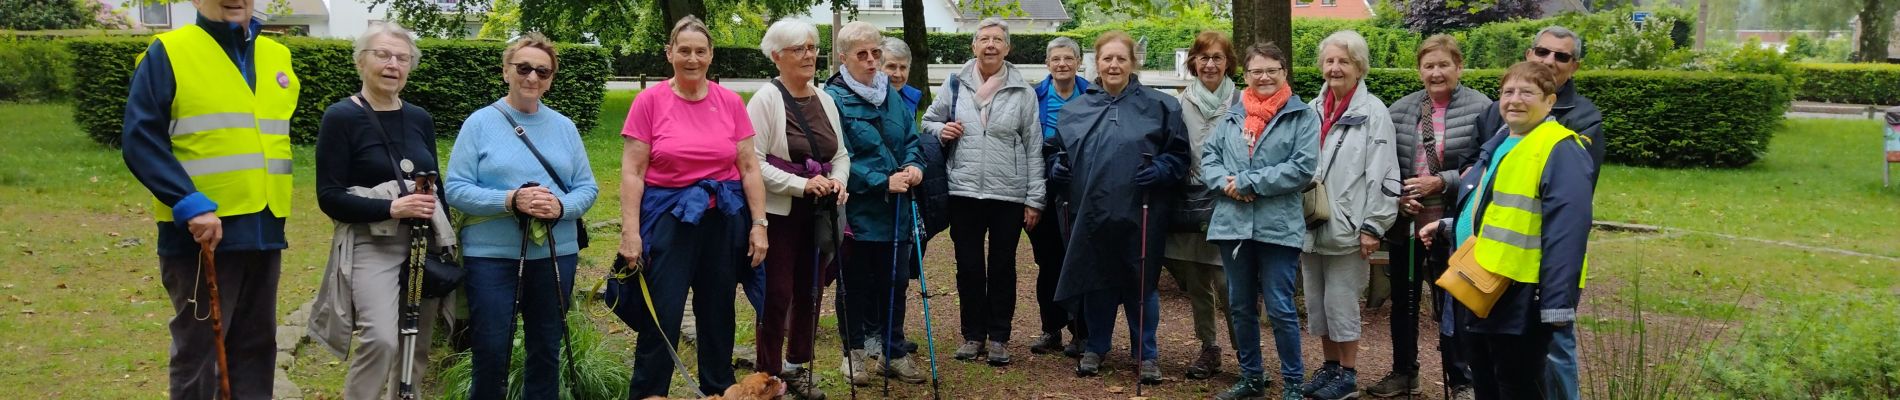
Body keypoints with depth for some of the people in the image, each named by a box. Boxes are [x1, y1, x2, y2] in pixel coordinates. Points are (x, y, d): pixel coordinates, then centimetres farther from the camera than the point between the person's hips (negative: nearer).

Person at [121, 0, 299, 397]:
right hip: (202, 233, -6)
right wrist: (191, 205, -22)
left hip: (264, 232, 6)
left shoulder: (277, 56, 13)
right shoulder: (168, 53, -6)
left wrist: (278, 213, 15)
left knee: (256, 346, 13)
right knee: (199, 350, 3)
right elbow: (140, 140, -13)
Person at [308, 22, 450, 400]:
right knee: (382, 340, -22)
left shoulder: (420, 119, 9)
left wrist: (446, 241, 15)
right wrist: (391, 208, -23)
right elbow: (329, 197, -11)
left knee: (416, 348, 8)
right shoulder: (341, 117, -6)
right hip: (371, 246, -5)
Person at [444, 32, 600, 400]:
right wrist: (510, 201, -21)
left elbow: (587, 187, 6)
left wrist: (562, 206, -15)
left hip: (556, 255, 3)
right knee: (491, 352, 1)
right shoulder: (480, 123, -3)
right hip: (492, 255, -3)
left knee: (546, 349, 13)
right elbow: (456, 189, -8)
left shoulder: (564, 127, 8)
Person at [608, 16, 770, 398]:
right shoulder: (649, 101, -5)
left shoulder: (730, 102, 2)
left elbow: (750, 168, 5)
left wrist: (759, 224, 0)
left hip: (724, 219, 3)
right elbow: (632, 172, -6)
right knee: (661, 318, -4)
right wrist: (630, 231, -12)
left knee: (718, 313, 14)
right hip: (669, 219, -3)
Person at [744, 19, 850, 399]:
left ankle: (797, 366, 28)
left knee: (810, 291, 13)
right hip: (779, 214, -6)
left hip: (818, 214, 6)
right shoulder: (766, 100, -11)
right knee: (777, 295, 0)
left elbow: (840, 153, 15)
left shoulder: (824, 99, 8)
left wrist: (838, 180, -6)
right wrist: (802, 185, -22)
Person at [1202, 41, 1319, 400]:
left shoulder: (1303, 116, -2)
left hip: (1277, 227, -5)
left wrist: (1247, 182, -14)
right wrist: (1225, 183, -13)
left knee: (1281, 309, -2)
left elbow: (1303, 167, -12)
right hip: (1232, 224, 5)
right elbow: (1208, 156, 9)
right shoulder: (1231, 114, 11)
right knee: (1240, 306, 13)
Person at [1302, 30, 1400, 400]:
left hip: (1345, 228, -6)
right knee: (1317, 302, 12)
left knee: (1341, 302, -1)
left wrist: (1373, 227, -13)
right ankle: (1330, 366, 26)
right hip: (1310, 226, 6)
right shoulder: (1313, 110, 10)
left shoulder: (1373, 112, -8)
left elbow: (1383, 175, -11)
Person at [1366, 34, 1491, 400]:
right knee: (1403, 300, 15)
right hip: (1405, 221, 5)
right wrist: (1396, 195, -7)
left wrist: (1442, 182, -18)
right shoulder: (1400, 110, 5)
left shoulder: (1481, 109, -9)